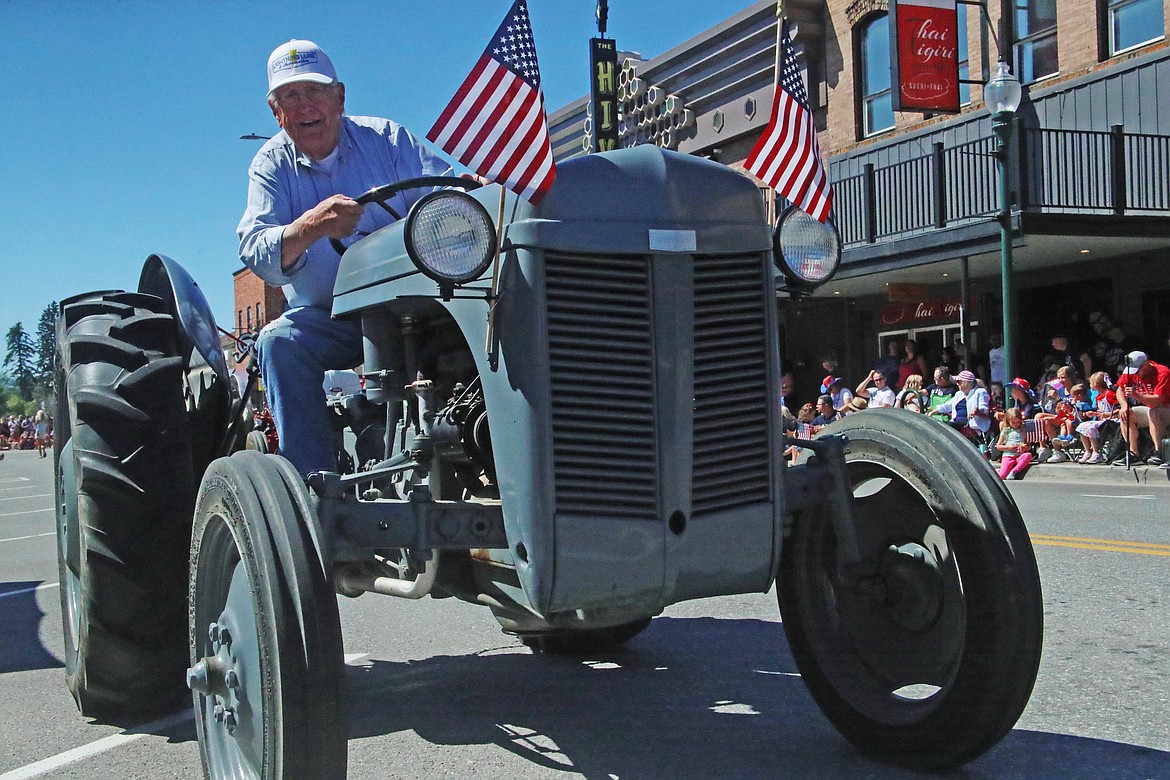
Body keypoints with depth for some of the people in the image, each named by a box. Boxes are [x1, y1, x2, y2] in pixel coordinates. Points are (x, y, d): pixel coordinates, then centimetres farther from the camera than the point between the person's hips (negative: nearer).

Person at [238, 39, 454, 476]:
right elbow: (254, 252, -13)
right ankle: (315, 481, -27)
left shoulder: (385, 138, 5)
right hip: (327, 320, 1)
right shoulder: (271, 166, 3)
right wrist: (308, 228, -36)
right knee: (278, 342, -29)